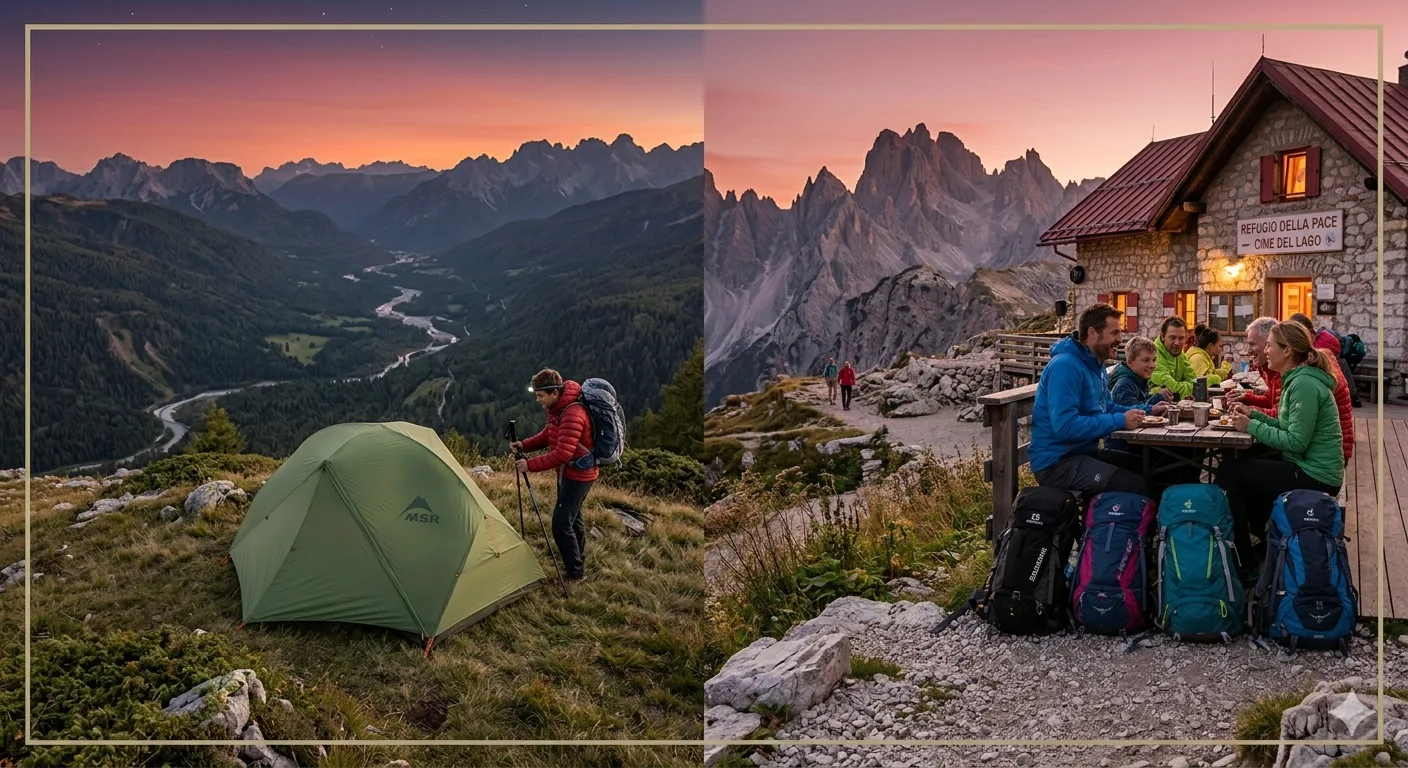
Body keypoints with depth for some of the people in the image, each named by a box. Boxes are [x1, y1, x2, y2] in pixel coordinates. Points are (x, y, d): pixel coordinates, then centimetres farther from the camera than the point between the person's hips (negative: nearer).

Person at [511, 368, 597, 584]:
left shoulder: (573, 414, -29)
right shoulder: (557, 408, 2)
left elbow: (562, 454, -31)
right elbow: (549, 435, 15)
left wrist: (530, 465, -27)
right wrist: (524, 445, 1)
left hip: (578, 474, -10)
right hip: (568, 471, 10)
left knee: (561, 523, -9)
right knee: (573, 518, 20)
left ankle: (575, 572, 5)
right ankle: (577, 563, 35)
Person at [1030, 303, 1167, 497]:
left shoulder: (1096, 363, 12)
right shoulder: (1066, 366, -21)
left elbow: (1105, 408, 24)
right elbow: (1065, 426, -29)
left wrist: (1147, 410, 10)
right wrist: (1120, 421, -22)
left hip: (1084, 452, 11)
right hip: (1056, 462, -11)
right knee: (1137, 486, -23)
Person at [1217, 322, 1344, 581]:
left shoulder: (1304, 384, -22)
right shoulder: (1299, 378, 9)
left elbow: (1296, 441, -26)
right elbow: (1291, 426, 13)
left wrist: (1252, 427, -18)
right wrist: (1254, 415, 3)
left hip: (1313, 477, -10)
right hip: (1309, 467, 10)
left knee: (1229, 471, -6)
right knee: (1242, 464, 22)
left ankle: (1243, 565, 2)